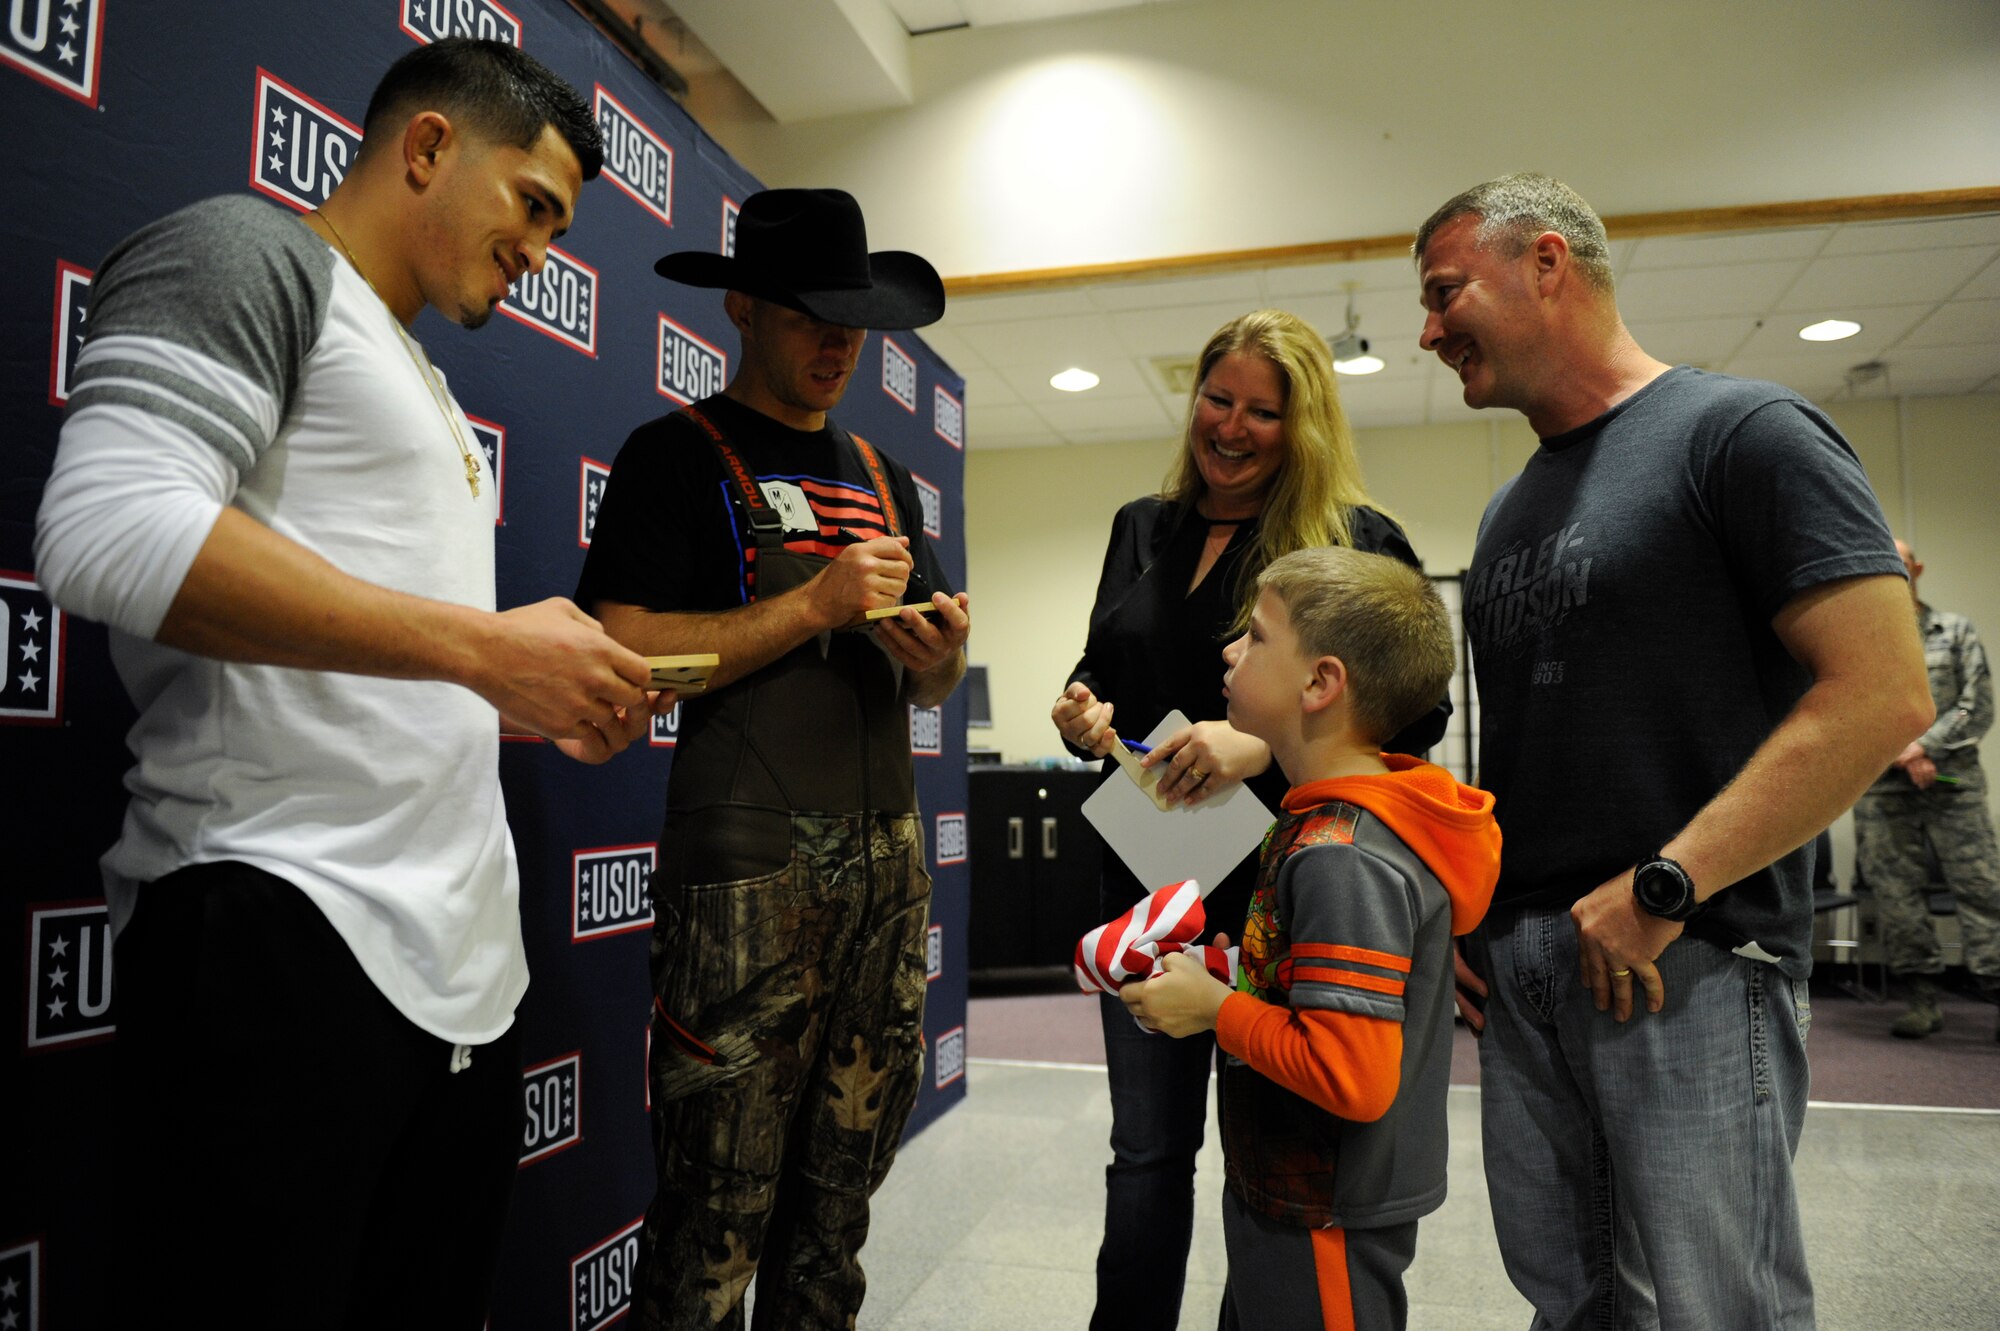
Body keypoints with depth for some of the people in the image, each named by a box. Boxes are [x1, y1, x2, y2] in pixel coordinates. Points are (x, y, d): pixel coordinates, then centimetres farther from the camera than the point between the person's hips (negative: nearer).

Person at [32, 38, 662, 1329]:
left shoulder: (423, 388, 25)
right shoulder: (247, 249, -1)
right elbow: (109, 528, -20)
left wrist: (551, 698, 11)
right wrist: (483, 647, -19)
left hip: (465, 961, 9)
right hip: (287, 932, -9)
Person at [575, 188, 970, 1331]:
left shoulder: (883, 477, 21)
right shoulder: (680, 456, 3)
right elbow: (626, 651, -10)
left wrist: (942, 653, -1)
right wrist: (817, 604, -13)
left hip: (890, 860, 6)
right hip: (752, 869, -5)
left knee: (840, 1192, 11)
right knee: (720, 1206, -1)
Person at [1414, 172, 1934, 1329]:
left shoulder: (1744, 433, -7)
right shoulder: (1509, 510, 17)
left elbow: (1884, 697, -16)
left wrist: (1664, 888, -19)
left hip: (1691, 962, -7)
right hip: (1515, 966, 7)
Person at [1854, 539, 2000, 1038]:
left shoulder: (1956, 631, 10)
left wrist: (1924, 744, -10)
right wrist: (1899, 754, -10)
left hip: (1954, 781, 0)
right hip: (1882, 787, 1)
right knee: (1897, 893, 1)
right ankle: (1923, 1002, 8)